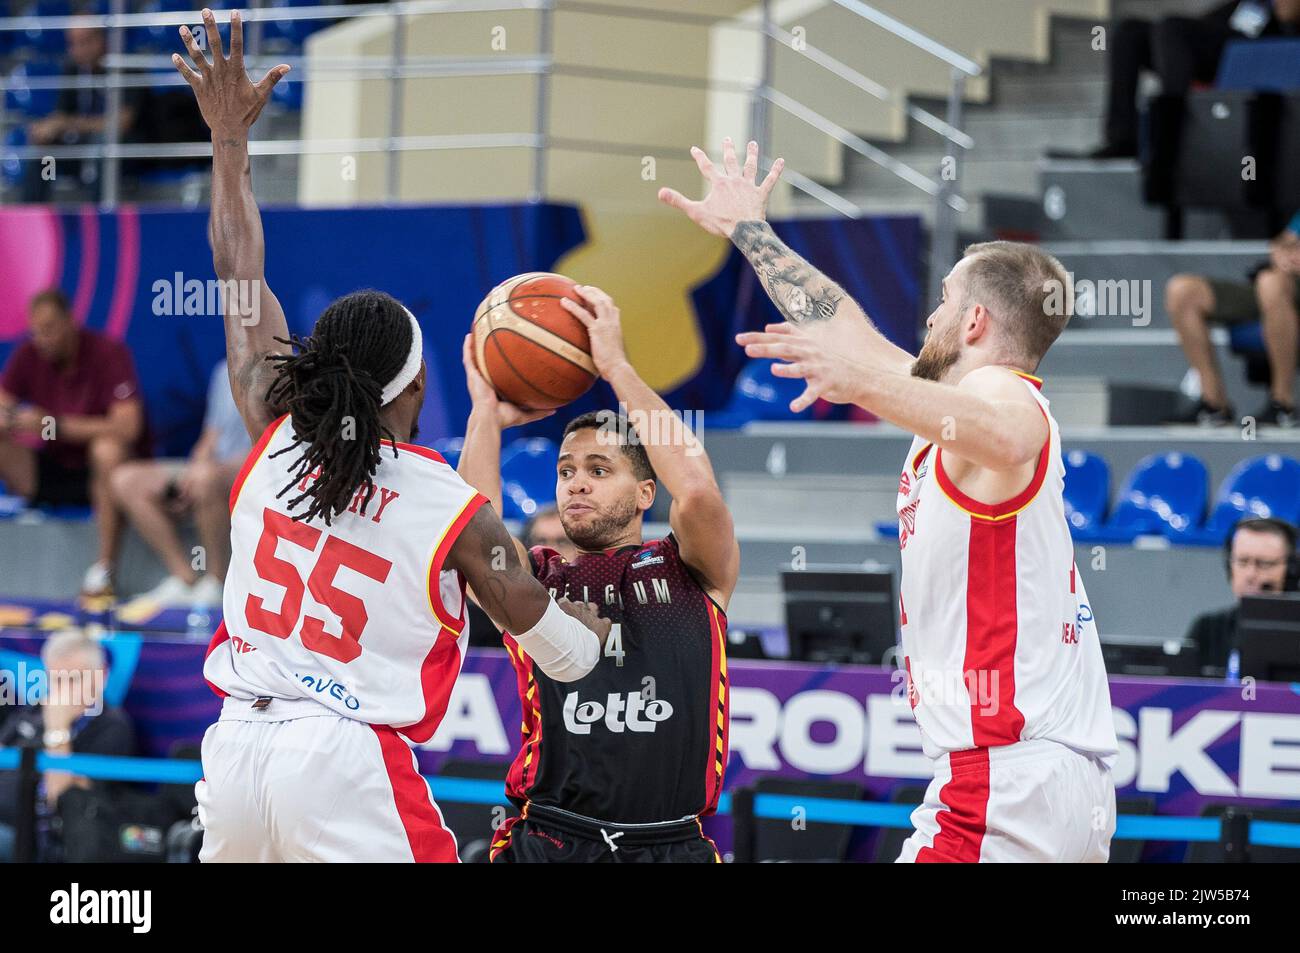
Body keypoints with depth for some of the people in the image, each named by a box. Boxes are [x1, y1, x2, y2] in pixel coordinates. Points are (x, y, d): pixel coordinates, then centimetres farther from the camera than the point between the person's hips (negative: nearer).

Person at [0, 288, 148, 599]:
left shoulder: (108, 353, -16)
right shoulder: (28, 355, -2)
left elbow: (128, 427, -27)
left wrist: (55, 426, -29)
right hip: (55, 469, 5)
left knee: (108, 449, -38)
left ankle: (104, 567, -29)